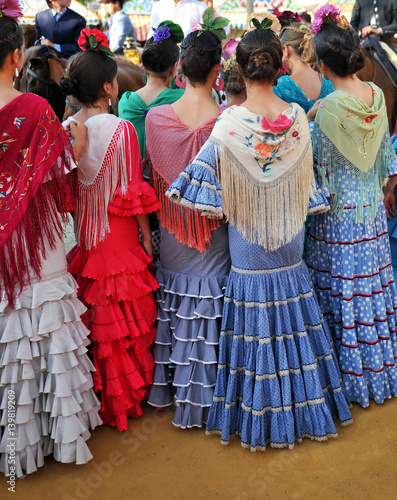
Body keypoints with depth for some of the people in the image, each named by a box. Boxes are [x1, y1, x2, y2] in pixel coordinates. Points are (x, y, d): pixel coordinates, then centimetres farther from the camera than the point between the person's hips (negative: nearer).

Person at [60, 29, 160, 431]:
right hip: (118, 234, -5)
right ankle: (126, 394, 24)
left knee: (91, 313, 16)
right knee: (124, 315, 9)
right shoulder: (121, 129, -16)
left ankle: (94, 391, 32)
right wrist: (146, 235, -2)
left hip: (81, 234, 5)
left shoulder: (66, 129, -2)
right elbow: (133, 193, -13)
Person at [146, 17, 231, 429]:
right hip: (214, 231, -3)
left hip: (172, 231, 3)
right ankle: (204, 397, 24)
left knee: (175, 303, 19)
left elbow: (152, 175, 2)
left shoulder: (155, 117, -10)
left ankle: (171, 386, 36)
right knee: (210, 305, 10)